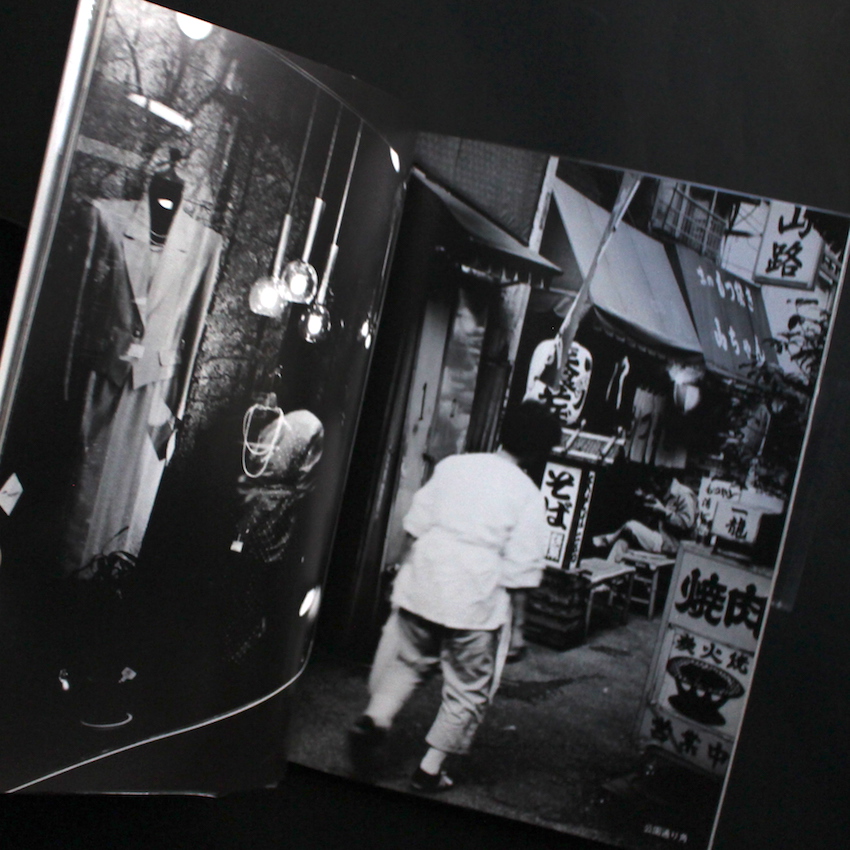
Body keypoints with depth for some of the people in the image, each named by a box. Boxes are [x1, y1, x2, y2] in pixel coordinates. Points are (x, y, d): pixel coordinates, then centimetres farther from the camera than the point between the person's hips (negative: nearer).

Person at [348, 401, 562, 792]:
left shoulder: (453, 465, 5)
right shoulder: (529, 496, -6)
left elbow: (416, 525, 6)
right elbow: (520, 569, -9)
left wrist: (406, 571, 18)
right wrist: (512, 626, 5)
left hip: (422, 587, 4)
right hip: (477, 601, -3)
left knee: (407, 662, 24)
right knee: (468, 691, 15)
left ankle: (374, 720, 3)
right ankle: (429, 769, 19)